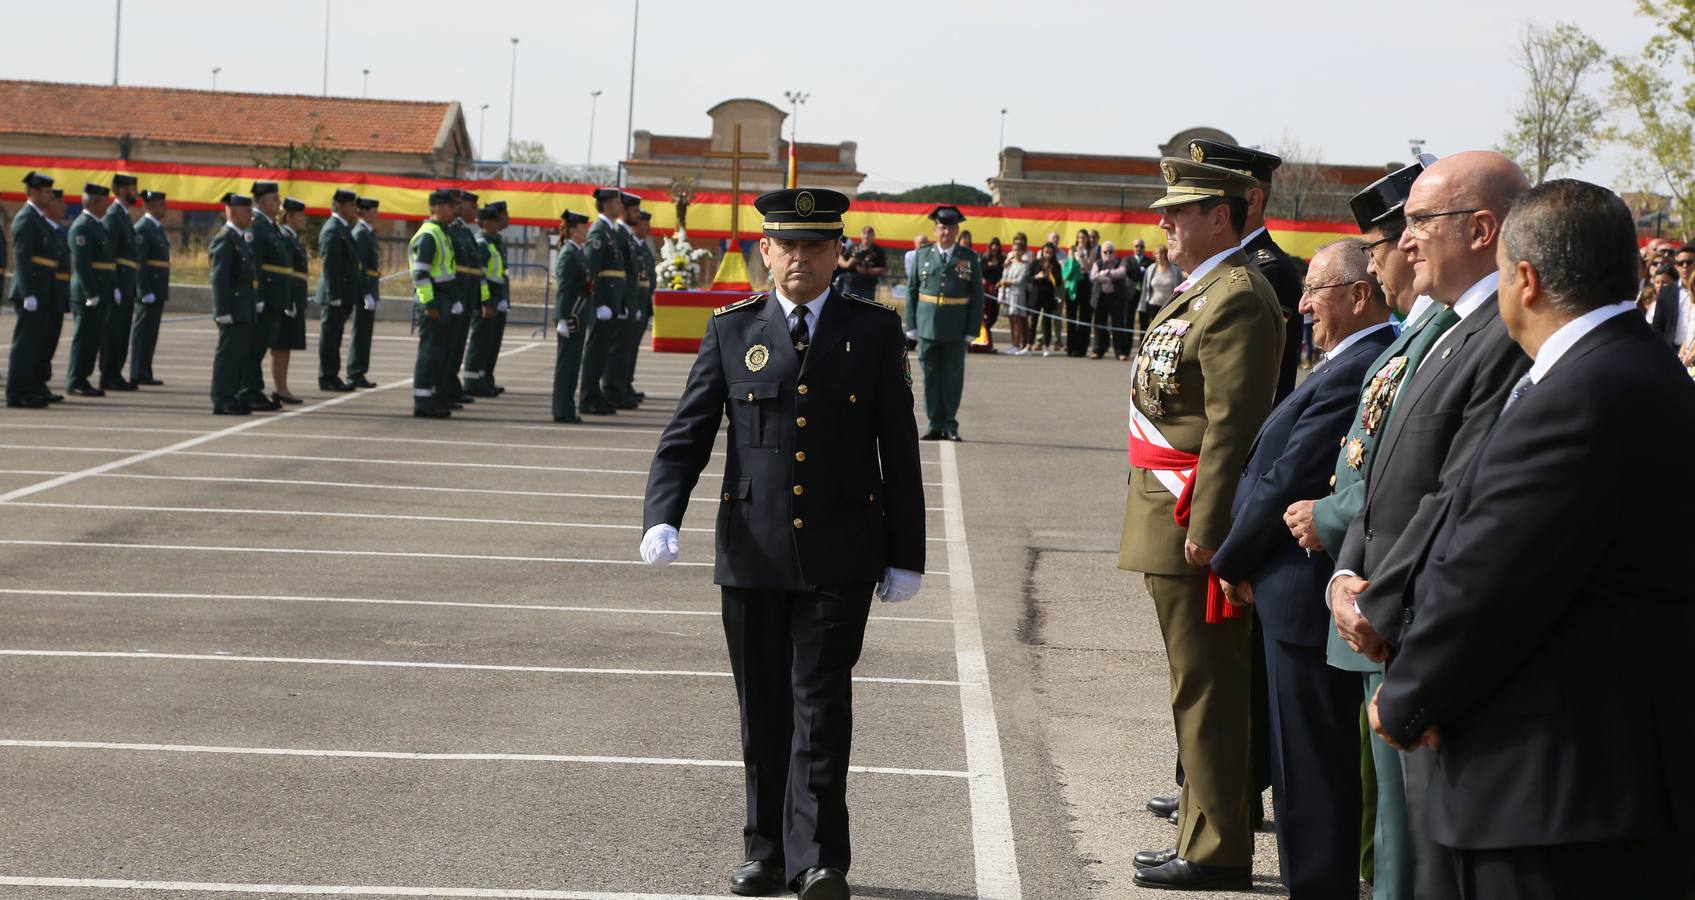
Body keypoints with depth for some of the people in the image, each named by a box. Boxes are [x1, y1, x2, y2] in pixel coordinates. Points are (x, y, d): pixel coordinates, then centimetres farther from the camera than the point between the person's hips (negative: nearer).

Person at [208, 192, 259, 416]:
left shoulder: (243, 239, 17)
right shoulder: (224, 239, -12)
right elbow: (219, 278, -17)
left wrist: (255, 305, 18)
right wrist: (223, 311, -21)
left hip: (246, 311, 9)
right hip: (234, 309, -9)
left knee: (243, 353, 11)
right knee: (228, 353, -5)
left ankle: (234, 398, 17)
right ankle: (222, 401, -2)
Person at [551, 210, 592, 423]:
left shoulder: (578, 253, 15)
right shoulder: (568, 254, -14)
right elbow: (563, 289, -18)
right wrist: (563, 319, -22)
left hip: (579, 316, 9)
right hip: (571, 316, -9)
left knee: (572, 363, 12)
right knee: (567, 363, -5)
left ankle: (565, 410, 17)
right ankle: (563, 411, -1)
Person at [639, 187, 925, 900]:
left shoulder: (875, 330, 3)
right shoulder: (732, 330, 5)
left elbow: (899, 450, 5)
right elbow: (687, 434, 2)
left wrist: (906, 557, 3)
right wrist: (661, 518, -15)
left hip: (840, 555, -2)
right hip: (753, 551, 2)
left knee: (821, 701, -8)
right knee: (763, 708, 8)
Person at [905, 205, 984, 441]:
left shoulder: (970, 258, 4)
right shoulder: (922, 256, 6)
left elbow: (977, 296, 3)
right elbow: (911, 292, 8)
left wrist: (972, 329, -4)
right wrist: (911, 325, 2)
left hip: (956, 330, -1)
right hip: (928, 327, 1)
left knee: (953, 378, 3)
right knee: (931, 377, 3)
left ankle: (950, 425, 11)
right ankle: (936, 425, 8)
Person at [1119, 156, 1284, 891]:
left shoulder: (1237, 300, -16)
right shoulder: (1199, 293, 16)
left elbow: (1233, 424, -22)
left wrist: (1205, 530, -23)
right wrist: (1188, 526, 19)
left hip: (1194, 520, -11)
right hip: (1171, 525, 11)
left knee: (1207, 688, -5)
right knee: (1197, 686, 16)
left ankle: (1216, 854, 1)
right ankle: (1203, 834, 25)